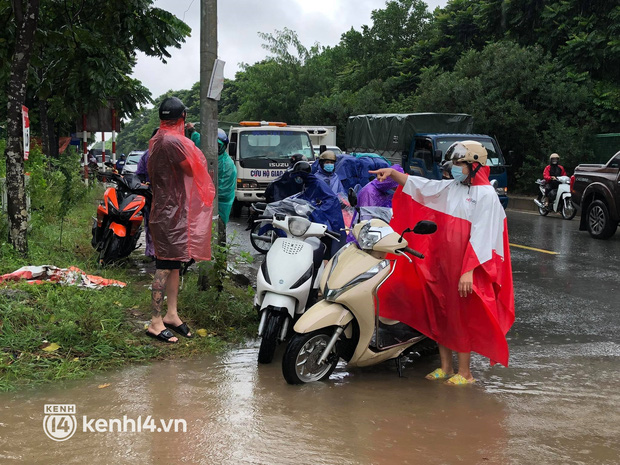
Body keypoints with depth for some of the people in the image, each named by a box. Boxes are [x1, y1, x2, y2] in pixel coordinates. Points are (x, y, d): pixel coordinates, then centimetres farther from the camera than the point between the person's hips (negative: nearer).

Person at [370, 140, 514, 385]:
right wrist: (392, 173, 0)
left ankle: (464, 372, 12)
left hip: (467, 267, -7)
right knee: (440, 314, 11)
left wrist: (469, 271, -22)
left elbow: (481, 236, -17)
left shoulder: (486, 195, -10)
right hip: (442, 264, 7)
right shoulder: (450, 188, 10)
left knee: (462, 318, 0)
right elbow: (418, 185, 14)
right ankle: (445, 367, 23)